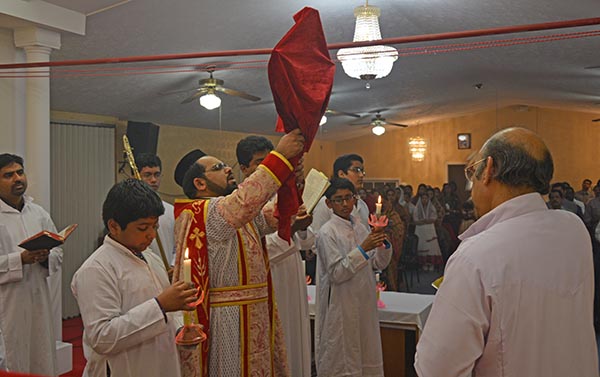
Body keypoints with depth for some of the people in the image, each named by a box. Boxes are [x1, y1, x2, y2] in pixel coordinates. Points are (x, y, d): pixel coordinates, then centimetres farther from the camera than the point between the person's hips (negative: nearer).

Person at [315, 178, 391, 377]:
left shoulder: (360, 227, 7)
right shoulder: (327, 233, -12)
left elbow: (378, 265, 11)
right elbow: (336, 273, -18)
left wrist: (383, 244, -7)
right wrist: (362, 249, -23)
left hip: (364, 304, 6)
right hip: (341, 306, -6)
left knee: (366, 354, 15)